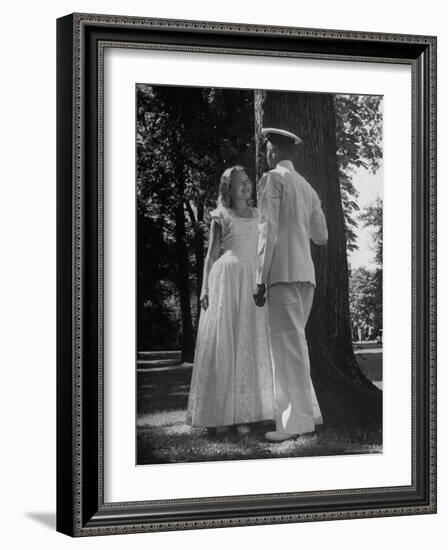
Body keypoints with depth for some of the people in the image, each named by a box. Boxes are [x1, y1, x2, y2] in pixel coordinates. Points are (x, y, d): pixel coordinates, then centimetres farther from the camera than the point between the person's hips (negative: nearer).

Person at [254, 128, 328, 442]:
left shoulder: (273, 179, -2)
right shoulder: (308, 188, 20)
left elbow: (268, 231, -10)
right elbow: (321, 236, 23)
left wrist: (260, 281, -12)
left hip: (283, 273, -8)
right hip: (306, 274, 8)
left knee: (289, 344, -10)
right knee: (292, 342, 14)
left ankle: (299, 420, -13)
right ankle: (307, 410, 13)